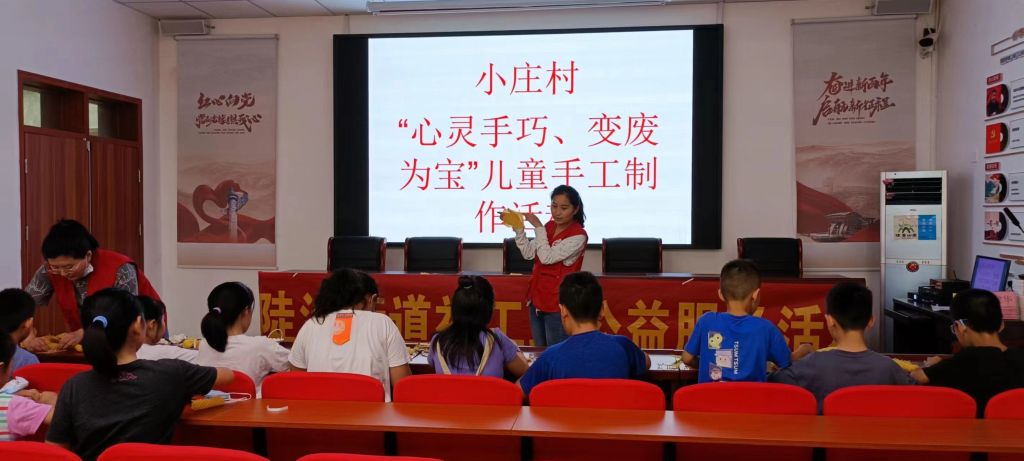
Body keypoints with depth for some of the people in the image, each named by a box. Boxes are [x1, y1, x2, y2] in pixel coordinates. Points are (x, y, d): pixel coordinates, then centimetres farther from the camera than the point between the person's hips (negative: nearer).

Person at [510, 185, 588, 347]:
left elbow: (547, 257, -23)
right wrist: (518, 229, -12)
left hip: (557, 302, -7)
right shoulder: (549, 226, 4)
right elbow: (529, 253, 2)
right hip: (537, 297, 7)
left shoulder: (578, 236, -18)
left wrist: (538, 227, -19)